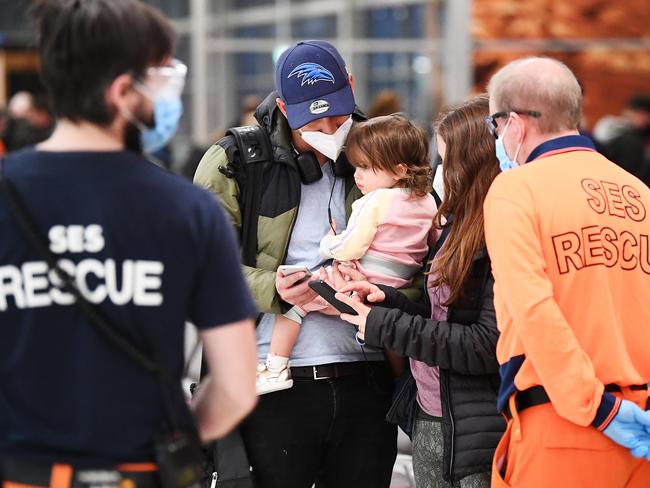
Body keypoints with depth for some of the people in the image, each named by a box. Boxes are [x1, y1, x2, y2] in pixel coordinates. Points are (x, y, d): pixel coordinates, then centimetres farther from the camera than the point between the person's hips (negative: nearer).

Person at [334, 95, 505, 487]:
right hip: (429, 423, 9)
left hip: (476, 436, -9)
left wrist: (387, 326, -13)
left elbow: (488, 346, -21)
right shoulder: (461, 227, 13)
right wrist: (387, 300, -1)